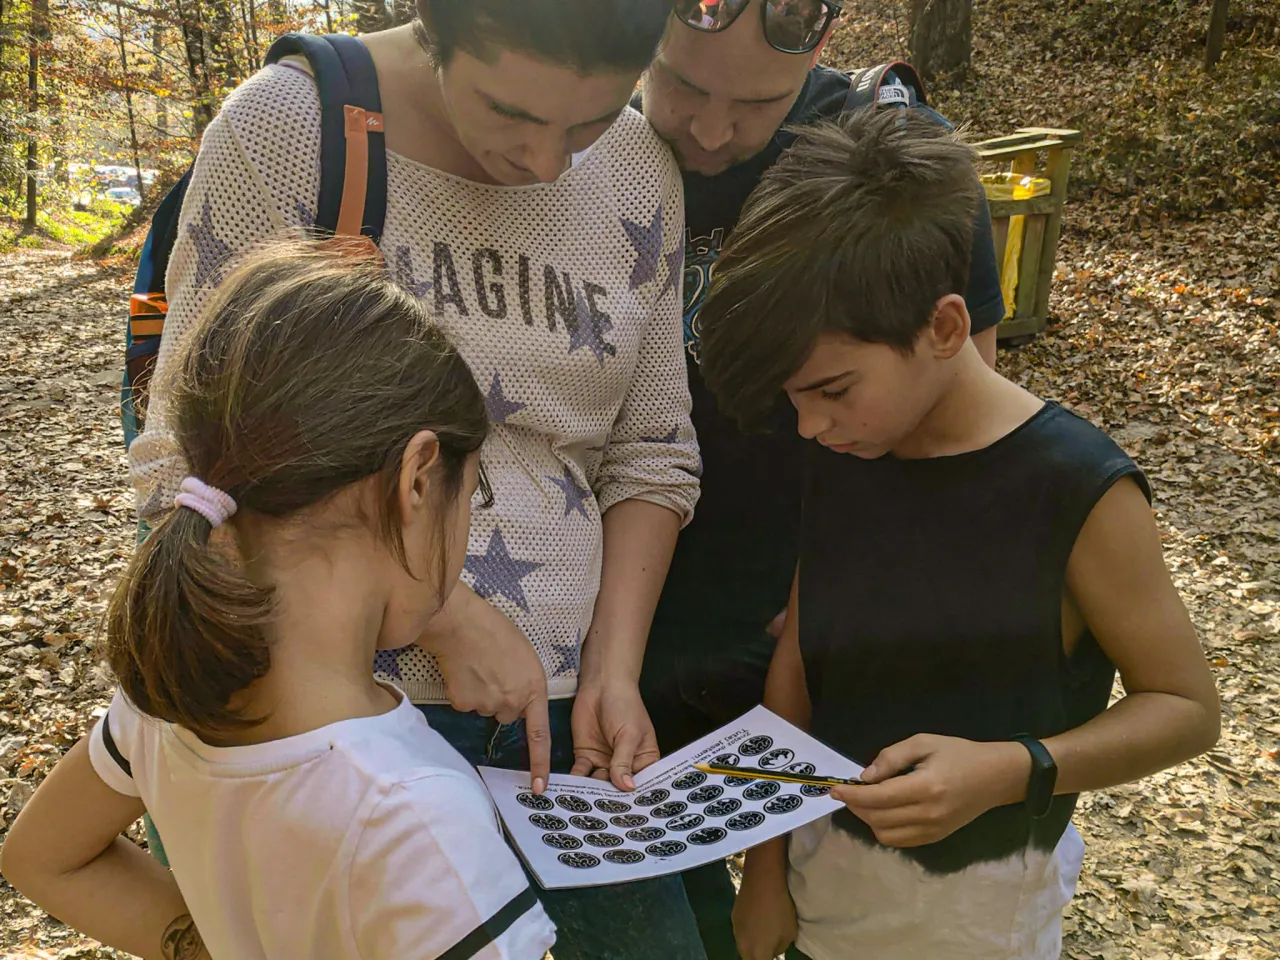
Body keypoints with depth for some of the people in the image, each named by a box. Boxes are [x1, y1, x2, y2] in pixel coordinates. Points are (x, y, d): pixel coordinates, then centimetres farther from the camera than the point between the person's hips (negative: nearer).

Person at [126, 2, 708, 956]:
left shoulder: (643, 171, 1)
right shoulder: (286, 127, -11)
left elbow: (651, 452, 6)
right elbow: (188, 465, -12)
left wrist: (613, 671, -5)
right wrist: (444, 616, -17)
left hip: (565, 705, 4)